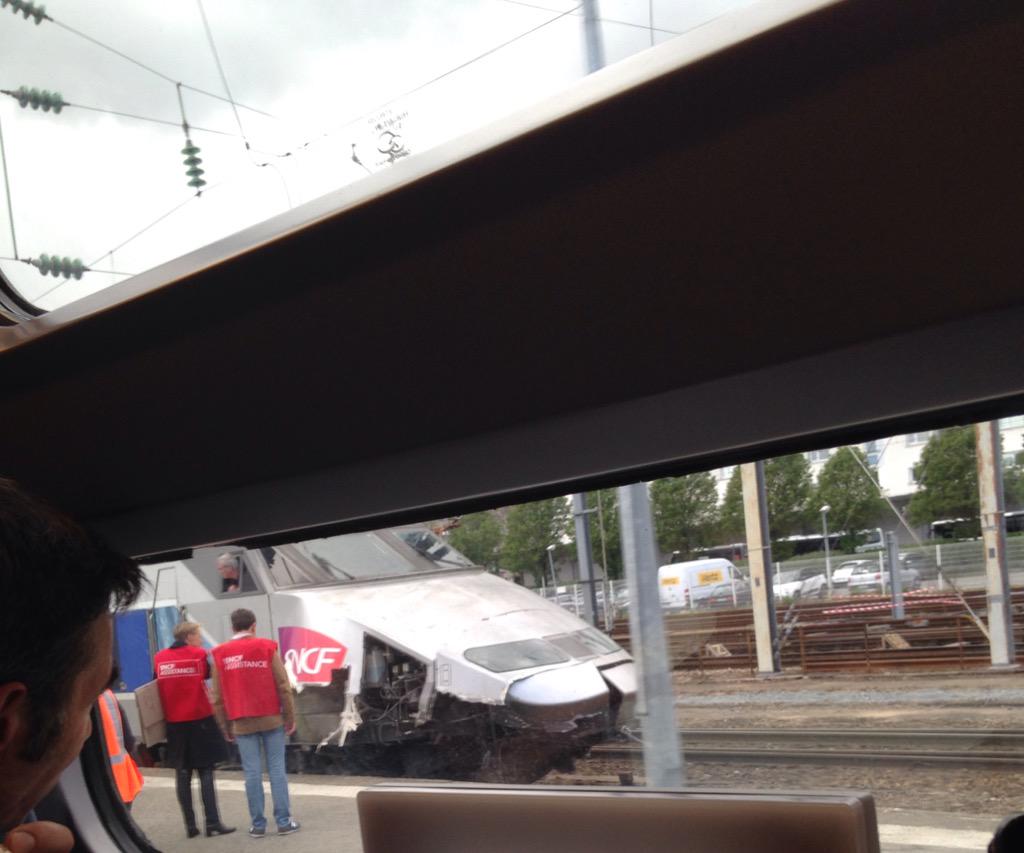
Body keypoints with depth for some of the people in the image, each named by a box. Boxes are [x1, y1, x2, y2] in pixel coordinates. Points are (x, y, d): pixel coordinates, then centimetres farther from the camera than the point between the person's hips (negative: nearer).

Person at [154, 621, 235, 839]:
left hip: (174, 723, 4)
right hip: (199, 720, -4)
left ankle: (190, 825, 9)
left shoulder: (159, 658, 4)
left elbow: (158, 686, 8)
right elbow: (211, 674, 7)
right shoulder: (199, 654, -6)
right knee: (205, 772, 0)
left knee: (183, 774, 8)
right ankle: (212, 823, -3)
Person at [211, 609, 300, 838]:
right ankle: (284, 821, 3)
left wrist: (226, 727, 11)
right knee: (276, 769, 4)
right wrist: (290, 717, 4)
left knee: (252, 773, 4)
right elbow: (283, 686, -4)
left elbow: (217, 697, 3)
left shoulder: (220, 654, 3)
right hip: (271, 719, -1)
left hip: (242, 724, 1)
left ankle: (258, 825, 6)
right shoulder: (267, 647, -2)